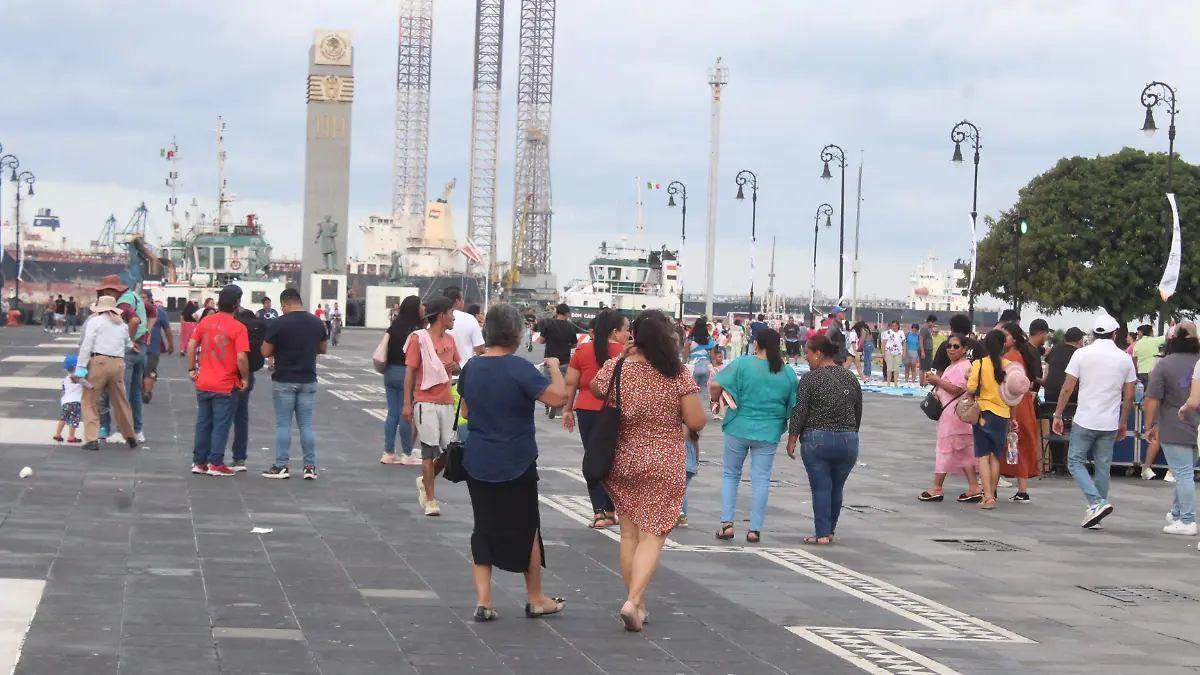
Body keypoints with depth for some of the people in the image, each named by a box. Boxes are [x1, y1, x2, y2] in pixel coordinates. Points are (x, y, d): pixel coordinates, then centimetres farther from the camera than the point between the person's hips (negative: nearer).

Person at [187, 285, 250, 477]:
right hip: (226, 386, -5)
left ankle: (199, 462, 17)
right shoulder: (238, 328, -13)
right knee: (221, 425, 3)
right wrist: (245, 378, -5)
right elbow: (242, 357, -19)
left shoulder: (205, 321, 3)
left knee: (203, 423, 14)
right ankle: (216, 464, 5)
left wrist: (192, 369, 14)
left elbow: (191, 344, 6)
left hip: (203, 383, 5)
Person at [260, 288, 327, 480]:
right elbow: (323, 349, 14)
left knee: (283, 424, 3)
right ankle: (310, 467, 7)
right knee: (306, 424, 7)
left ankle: (282, 466, 5)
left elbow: (265, 352, -7)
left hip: (284, 381, -4)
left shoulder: (278, 324, -12)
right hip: (308, 380, 4)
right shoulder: (317, 323, 2)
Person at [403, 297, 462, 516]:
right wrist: (407, 404, -13)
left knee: (449, 450, 5)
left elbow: (458, 368, 22)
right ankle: (430, 500, 2)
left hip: (447, 403, 6)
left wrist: (454, 367, -3)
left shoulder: (449, 339, 11)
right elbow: (409, 372, -8)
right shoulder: (419, 339, -8)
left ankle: (425, 482, 30)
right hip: (426, 402, -6)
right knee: (429, 450, -3)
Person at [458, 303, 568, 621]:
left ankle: (483, 601, 2)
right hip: (516, 464, -5)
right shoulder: (519, 369, -18)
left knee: (484, 528, 11)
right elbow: (559, 397, -23)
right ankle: (535, 599, 22)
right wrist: (554, 368, -6)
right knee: (526, 528, 11)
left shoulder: (472, 367, 1)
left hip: (477, 461, 5)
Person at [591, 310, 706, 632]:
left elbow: (594, 389, 16)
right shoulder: (677, 375, -11)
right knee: (652, 535, 1)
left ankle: (637, 603, 20)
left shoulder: (615, 369, -6)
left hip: (623, 461, 3)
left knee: (629, 533, 14)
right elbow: (696, 422, -12)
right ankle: (633, 601, -15)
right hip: (664, 466, -3)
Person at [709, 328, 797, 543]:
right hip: (769, 433, 2)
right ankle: (755, 529, 6)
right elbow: (794, 407, 6)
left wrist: (714, 400, 4)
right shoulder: (788, 373, 1)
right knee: (761, 479, 7)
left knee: (731, 475, 14)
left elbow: (715, 384, -15)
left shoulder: (743, 363, -9)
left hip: (739, 429, -1)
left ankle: (727, 523, 7)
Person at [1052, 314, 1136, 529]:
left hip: (1085, 421, -3)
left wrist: (1057, 415, 2)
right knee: (1103, 466, 11)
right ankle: (1095, 512, 13)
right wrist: (1123, 423, 18)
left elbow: (1067, 389, -6)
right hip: (1110, 423, 3)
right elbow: (1129, 396, 7)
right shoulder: (1125, 359, 3)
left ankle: (1097, 502, -13)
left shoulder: (1082, 354, -5)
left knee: (1075, 462, 5)